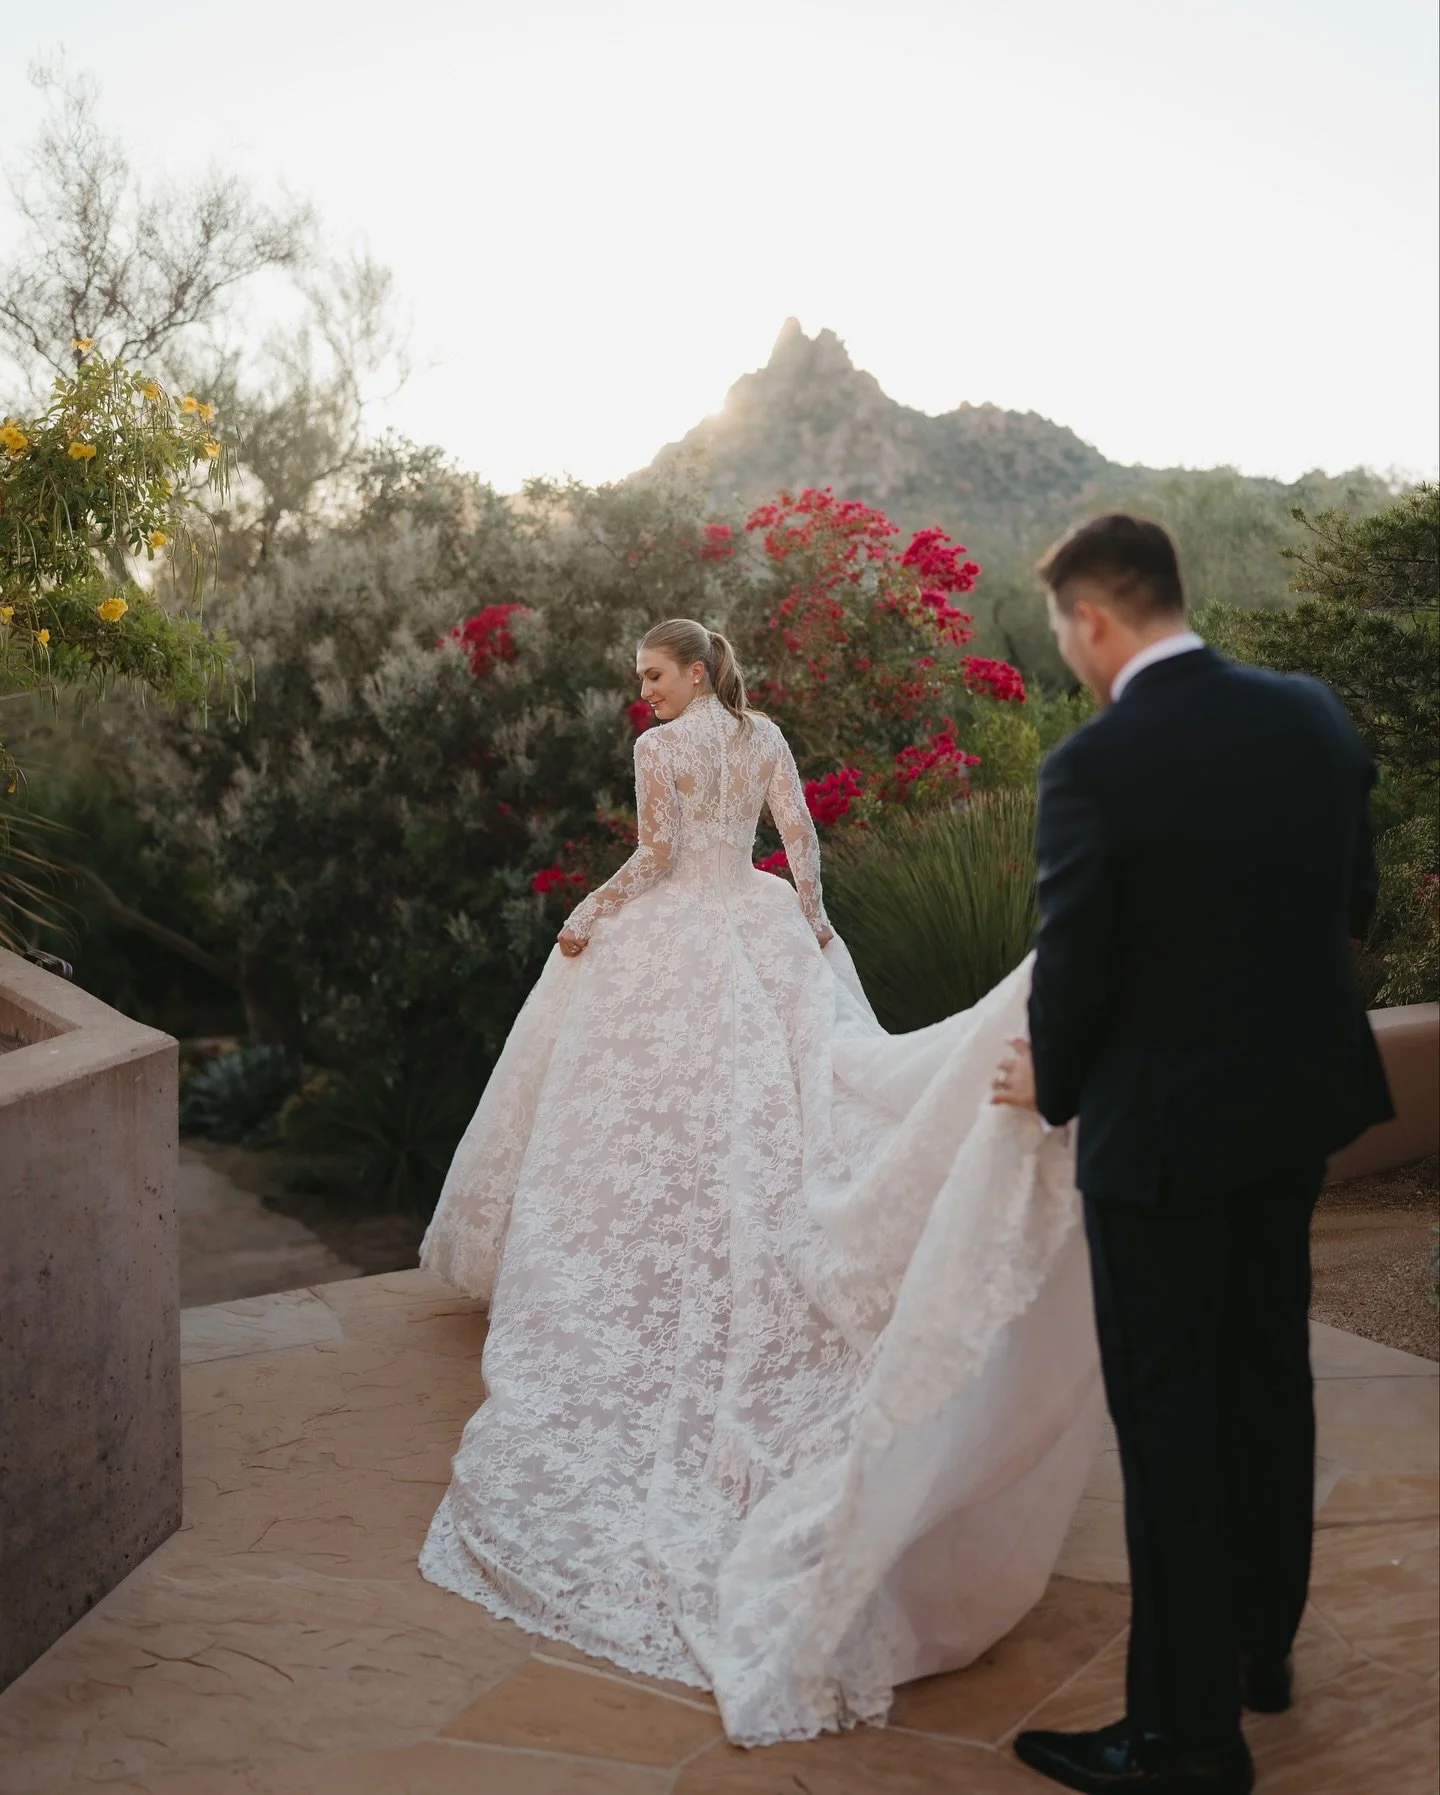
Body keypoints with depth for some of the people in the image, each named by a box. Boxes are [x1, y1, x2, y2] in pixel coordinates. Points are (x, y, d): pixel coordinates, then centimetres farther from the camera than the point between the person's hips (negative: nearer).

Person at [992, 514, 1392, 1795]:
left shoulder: (1094, 767, -21)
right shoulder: (1315, 715, -1)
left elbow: (1077, 967, -15)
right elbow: (1354, 903, 7)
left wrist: (1053, 1085, 4)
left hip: (1163, 1123, -7)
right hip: (1301, 1098, 7)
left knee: (1167, 1413, 4)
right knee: (1267, 1373, 21)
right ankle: (1261, 1641, 39)